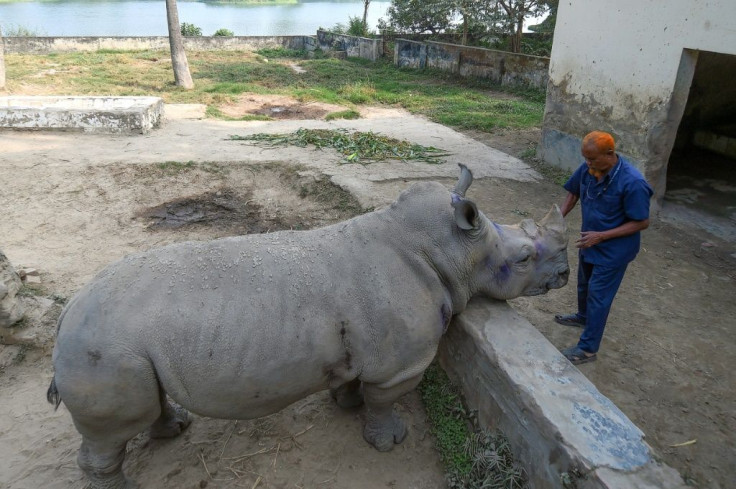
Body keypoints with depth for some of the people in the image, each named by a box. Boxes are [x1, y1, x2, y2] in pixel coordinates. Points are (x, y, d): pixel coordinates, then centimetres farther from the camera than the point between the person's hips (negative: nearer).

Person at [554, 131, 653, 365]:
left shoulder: (632, 183, -30)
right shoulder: (588, 169, -12)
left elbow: (642, 222, -22)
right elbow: (573, 193, 5)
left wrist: (601, 236, -27)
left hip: (613, 249, -7)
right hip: (589, 241, 7)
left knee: (598, 295, 2)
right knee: (584, 283, 26)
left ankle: (588, 348, 16)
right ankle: (583, 316, 53)